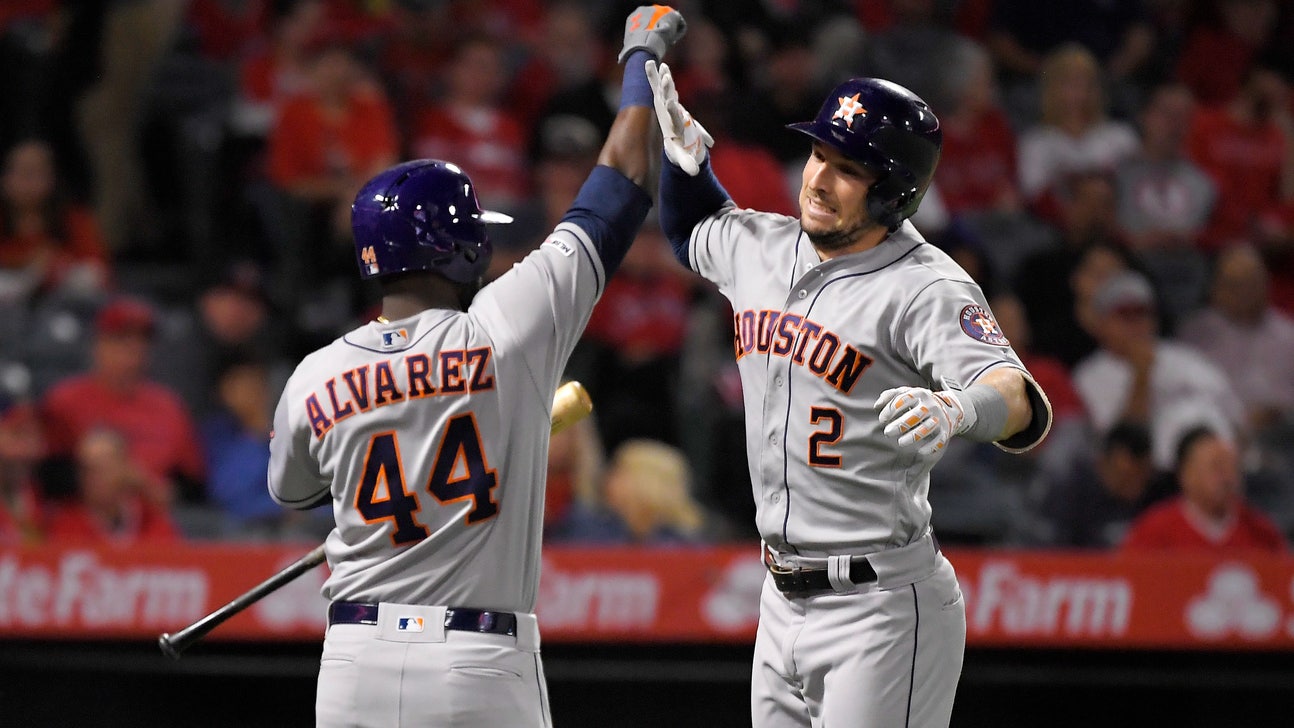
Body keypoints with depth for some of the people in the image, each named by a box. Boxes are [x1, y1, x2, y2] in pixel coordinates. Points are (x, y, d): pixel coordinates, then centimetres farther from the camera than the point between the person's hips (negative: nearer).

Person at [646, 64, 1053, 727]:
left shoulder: (926, 289, -16)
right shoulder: (761, 248, 8)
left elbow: (1026, 408, -30)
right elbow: (693, 225, 32)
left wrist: (958, 410, -53)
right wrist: (683, 150, 11)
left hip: (883, 612, -8)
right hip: (782, 600, 8)